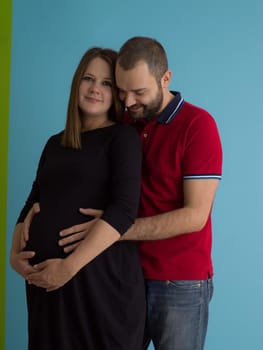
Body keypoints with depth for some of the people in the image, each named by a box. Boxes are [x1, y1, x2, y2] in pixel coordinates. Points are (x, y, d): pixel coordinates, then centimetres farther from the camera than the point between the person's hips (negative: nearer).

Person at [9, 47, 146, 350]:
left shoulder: (123, 137, -3)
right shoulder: (55, 144, 15)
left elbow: (124, 209, -16)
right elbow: (33, 204, 17)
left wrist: (69, 266, -21)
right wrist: (15, 253, -1)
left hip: (101, 276, -5)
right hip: (44, 278, 5)